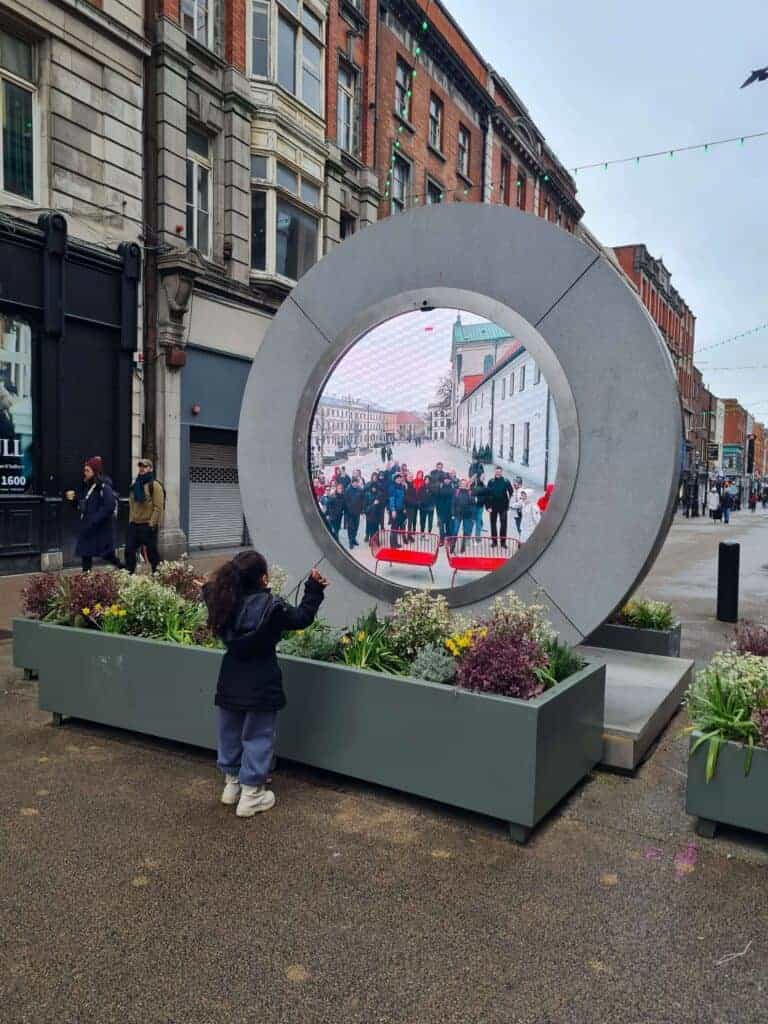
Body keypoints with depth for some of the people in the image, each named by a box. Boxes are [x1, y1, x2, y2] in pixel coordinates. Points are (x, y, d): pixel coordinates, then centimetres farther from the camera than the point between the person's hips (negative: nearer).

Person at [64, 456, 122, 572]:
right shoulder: (85, 485, 11)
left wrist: (94, 521, -24)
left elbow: (109, 507, -23)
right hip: (87, 526, 8)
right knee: (85, 553, 7)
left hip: (102, 528, -8)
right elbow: (81, 505, 19)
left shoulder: (104, 487, -14)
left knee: (106, 554, -2)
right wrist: (73, 498, -2)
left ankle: (122, 568, 19)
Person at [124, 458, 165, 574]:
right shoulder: (135, 485, 14)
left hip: (148, 525, -7)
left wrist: (152, 524, -18)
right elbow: (131, 504, 19)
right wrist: (131, 520, 11)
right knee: (129, 550, 6)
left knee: (151, 552, 2)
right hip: (134, 525, 7)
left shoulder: (155, 485, -8)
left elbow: (158, 507, -14)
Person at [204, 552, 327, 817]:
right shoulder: (273, 607, -18)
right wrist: (314, 589, 5)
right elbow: (302, 618, -4)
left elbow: (210, 590, 17)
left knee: (230, 733, 20)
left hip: (230, 682, 5)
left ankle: (231, 782, 35)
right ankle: (251, 794, 15)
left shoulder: (225, 601, -7)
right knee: (257, 737, 8)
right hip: (260, 685, -5)